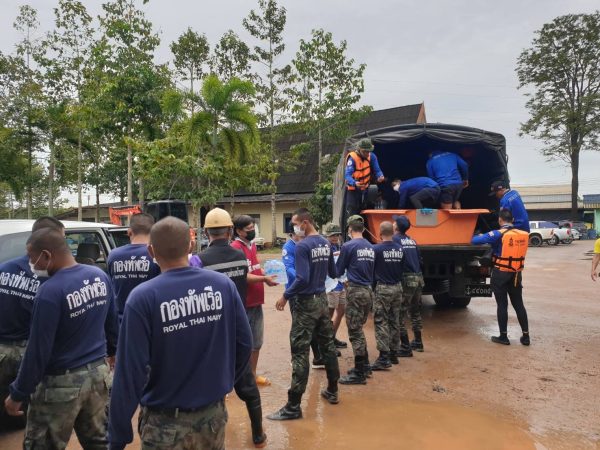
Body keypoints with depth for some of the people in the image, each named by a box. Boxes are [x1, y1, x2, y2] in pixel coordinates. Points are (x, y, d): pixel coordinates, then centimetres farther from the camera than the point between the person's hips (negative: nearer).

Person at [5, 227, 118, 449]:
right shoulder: (100, 276, -1)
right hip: (99, 372, 7)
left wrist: (17, 394, -5)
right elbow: (112, 323, 11)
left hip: (62, 382, -6)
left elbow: (38, 349, -17)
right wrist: (110, 350, 28)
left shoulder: (50, 292, -22)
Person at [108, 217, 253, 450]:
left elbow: (130, 370, -17)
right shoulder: (224, 284, -8)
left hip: (167, 423, -3)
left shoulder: (143, 297, -18)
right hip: (214, 415, 4)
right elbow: (244, 343, -1)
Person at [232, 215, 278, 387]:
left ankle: (253, 375, 32)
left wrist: (267, 273, 2)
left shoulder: (252, 245, 11)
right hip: (243, 303, -9)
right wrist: (264, 279, -22)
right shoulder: (236, 248, -17)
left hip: (256, 301, 9)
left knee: (256, 342, 17)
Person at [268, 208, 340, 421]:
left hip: (306, 303, -8)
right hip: (322, 299, 8)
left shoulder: (302, 246, -18)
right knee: (327, 345, 17)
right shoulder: (326, 244, 6)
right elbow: (333, 273, 15)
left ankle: (293, 406, 2)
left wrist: (285, 296, -13)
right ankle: (332, 391, 32)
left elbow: (302, 279, -24)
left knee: (300, 353, -4)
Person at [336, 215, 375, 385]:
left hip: (356, 292, -7)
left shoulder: (348, 246, -10)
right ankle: (365, 366, 28)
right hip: (368, 291, 7)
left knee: (355, 332, 0)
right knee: (358, 329, 19)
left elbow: (338, 271, -1)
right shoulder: (370, 247, 9)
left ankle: (359, 373, 6)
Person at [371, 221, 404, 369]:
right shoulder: (400, 249, 2)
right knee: (394, 322, 15)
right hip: (397, 287, 6)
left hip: (383, 288, -6)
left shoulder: (377, 249, -14)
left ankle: (384, 358, -4)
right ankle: (393, 353, 24)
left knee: (381, 322, -2)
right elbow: (402, 268, 8)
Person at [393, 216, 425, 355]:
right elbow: (419, 259, 17)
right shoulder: (412, 240, 15)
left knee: (399, 314, -2)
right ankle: (418, 342, 33)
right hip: (418, 278, 8)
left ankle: (405, 347, -1)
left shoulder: (395, 239, -7)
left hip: (406, 280, -8)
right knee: (415, 311, 21)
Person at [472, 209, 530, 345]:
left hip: (501, 274, -5)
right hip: (516, 274, 5)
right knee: (519, 304, 14)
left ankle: (503, 337, 10)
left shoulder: (498, 234, -14)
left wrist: (480, 236, 6)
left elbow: (474, 240, -19)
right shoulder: (523, 235, 3)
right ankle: (526, 336, 18)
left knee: (502, 305, 3)